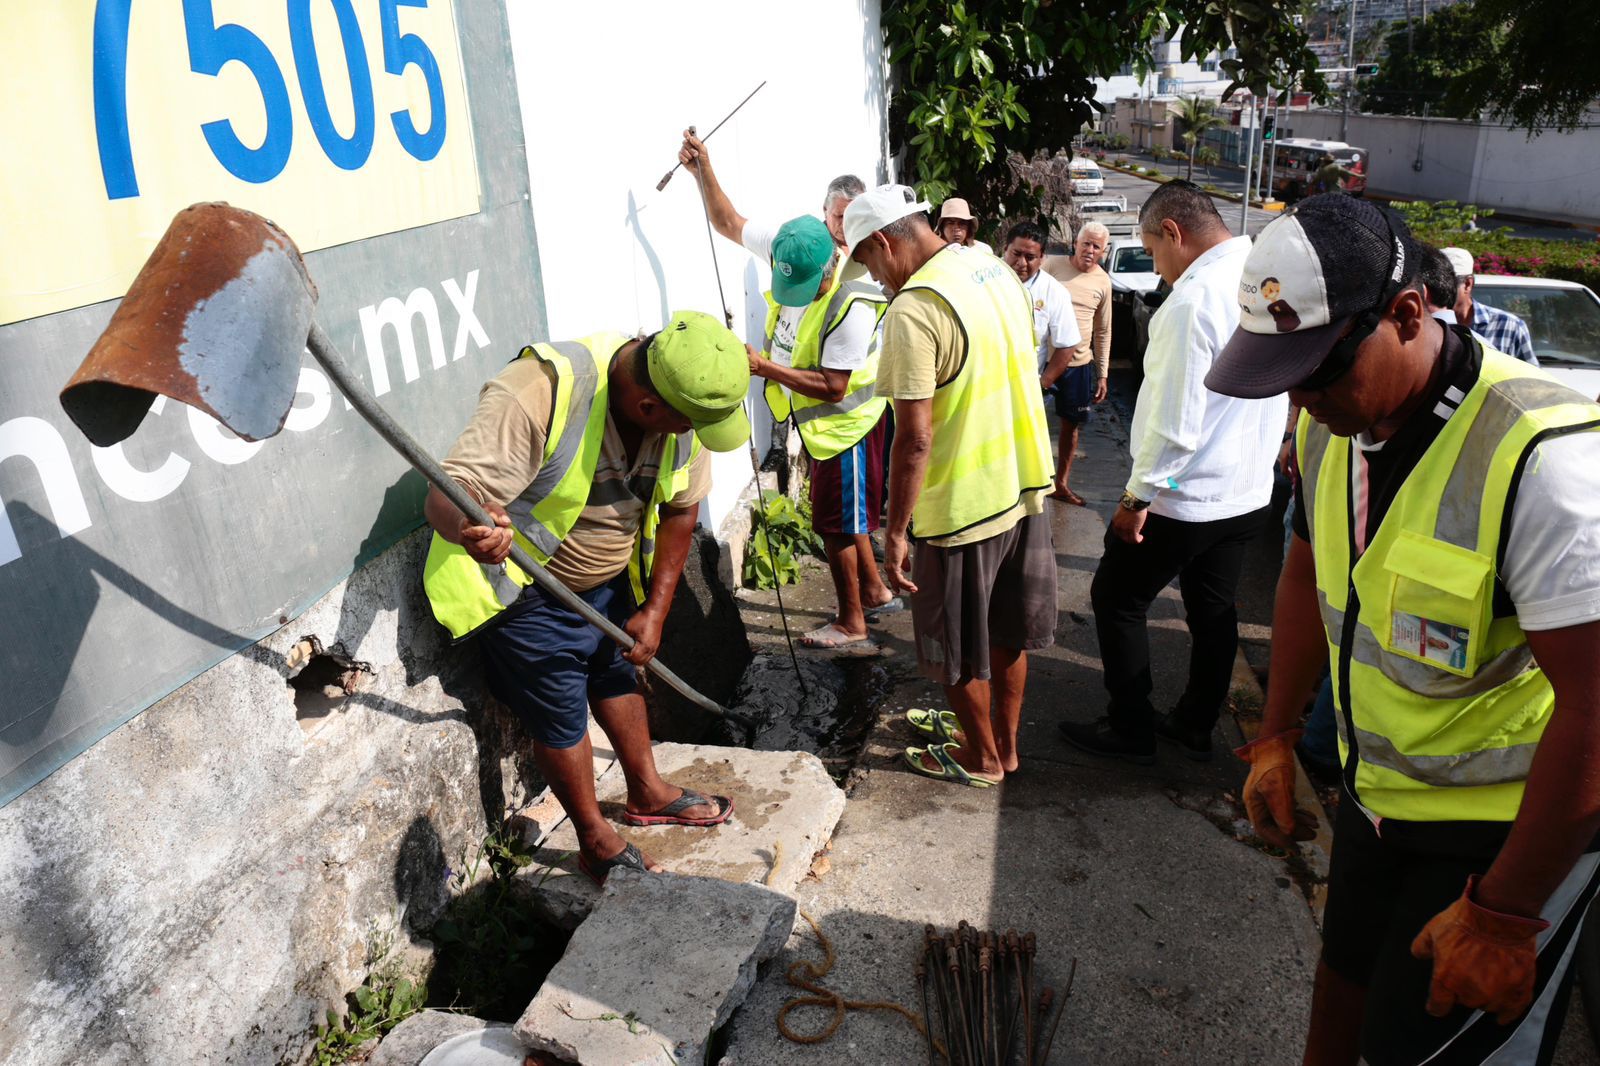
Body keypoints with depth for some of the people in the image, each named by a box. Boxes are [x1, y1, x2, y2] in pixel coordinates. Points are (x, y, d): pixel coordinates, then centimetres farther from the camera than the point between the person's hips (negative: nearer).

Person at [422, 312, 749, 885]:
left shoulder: (686, 404, -15)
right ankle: (596, 841, 26)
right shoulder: (539, 393, -36)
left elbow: (680, 509, -1)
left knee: (617, 674, 22)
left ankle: (647, 792, 44)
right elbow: (445, 495, -39)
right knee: (561, 712, 5)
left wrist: (654, 609, -4)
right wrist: (468, 529, -63)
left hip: (606, 578, 6)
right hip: (523, 586, -6)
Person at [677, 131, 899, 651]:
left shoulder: (852, 304, -31)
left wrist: (767, 368, -30)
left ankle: (851, 624, 17)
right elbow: (730, 223, 4)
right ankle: (876, 592, 37)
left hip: (845, 421, -8)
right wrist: (703, 169, -6)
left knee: (837, 521, 2)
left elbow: (833, 386, -30)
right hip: (819, 418, 8)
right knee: (842, 515, 19)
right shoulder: (790, 244, -10)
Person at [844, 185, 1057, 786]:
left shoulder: (912, 311, -23)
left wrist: (895, 533, -16)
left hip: (963, 505, -8)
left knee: (959, 648, 13)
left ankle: (981, 758, 31)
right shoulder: (997, 271, 4)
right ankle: (1004, 741, 40)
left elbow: (914, 439, -25)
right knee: (1008, 631, 22)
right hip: (1023, 485, 8)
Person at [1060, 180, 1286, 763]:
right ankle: (1195, 726, 33)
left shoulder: (1193, 298, -23)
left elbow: (1175, 419, -25)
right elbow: (1279, 391, 13)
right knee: (1213, 610, 19)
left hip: (1185, 497, -8)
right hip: (1250, 492, 9)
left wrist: (1138, 495, -15)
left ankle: (1131, 729, 17)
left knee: (1116, 599, 8)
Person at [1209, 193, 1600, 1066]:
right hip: (1377, 789, 7)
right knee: (1346, 973, 23)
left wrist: (1504, 914, -21)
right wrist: (1274, 741, 12)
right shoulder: (1332, 424, -6)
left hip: (1508, 825, -6)